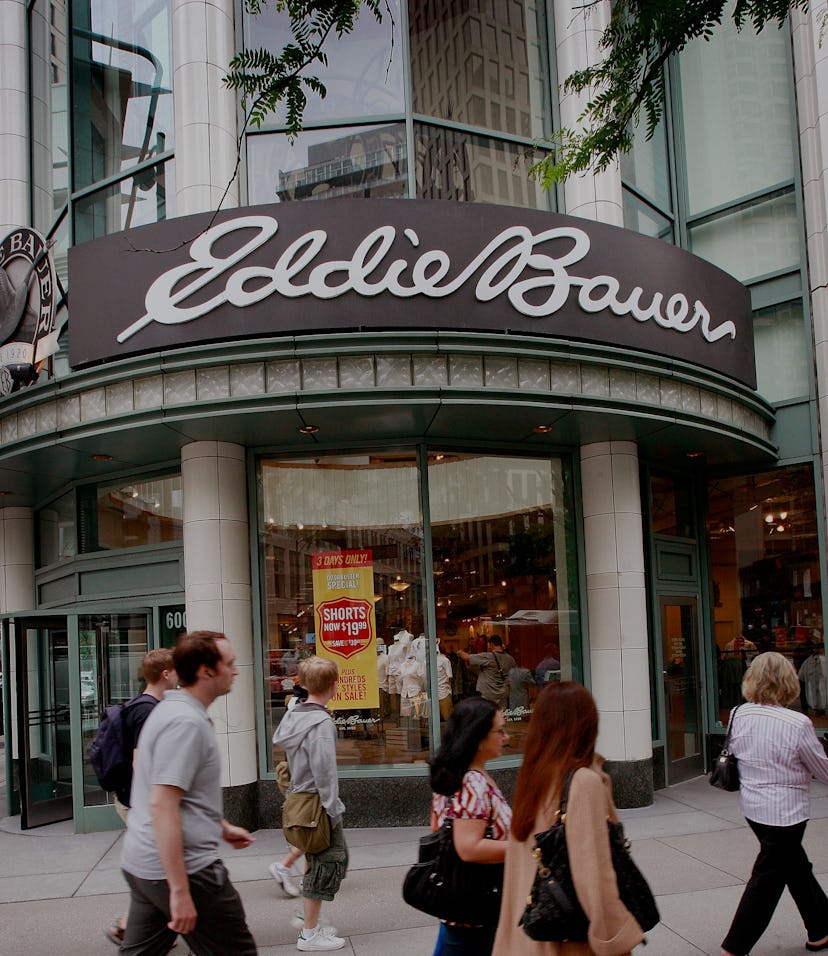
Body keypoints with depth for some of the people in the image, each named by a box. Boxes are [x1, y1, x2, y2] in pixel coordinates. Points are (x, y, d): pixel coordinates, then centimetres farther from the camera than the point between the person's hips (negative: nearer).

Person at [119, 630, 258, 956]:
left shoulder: (169, 710, 13)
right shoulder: (186, 722, -20)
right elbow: (162, 806, -26)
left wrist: (223, 827, 29)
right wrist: (180, 891, -26)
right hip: (183, 867, -10)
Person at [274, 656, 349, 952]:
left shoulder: (293, 716, 7)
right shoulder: (321, 722, -20)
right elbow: (324, 770, -22)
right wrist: (332, 811, -16)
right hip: (317, 803, -9)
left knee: (316, 861, 21)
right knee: (328, 863, 0)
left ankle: (310, 921, 29)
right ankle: (310, 935, 6)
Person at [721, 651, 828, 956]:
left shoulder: (740, 715, -6)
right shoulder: (797, 724, -23)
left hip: (752, 805, 7)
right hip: (784, 811, -7)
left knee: (796, 865, 25)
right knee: (767, 880, 6)